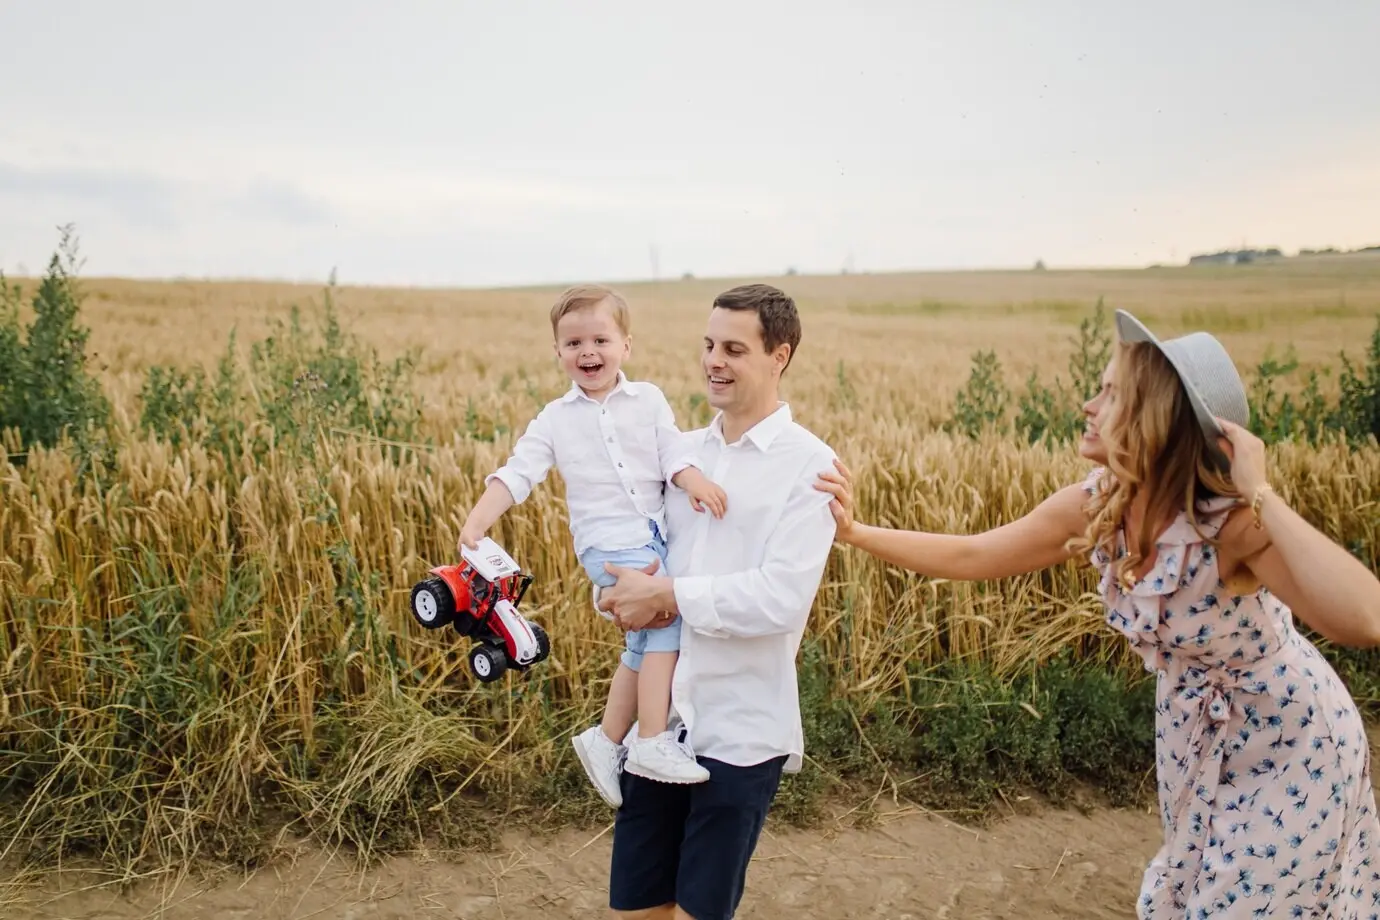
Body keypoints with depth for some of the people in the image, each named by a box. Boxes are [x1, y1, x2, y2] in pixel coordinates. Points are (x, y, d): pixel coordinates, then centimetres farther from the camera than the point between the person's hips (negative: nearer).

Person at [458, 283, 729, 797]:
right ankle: (653, 744, -13)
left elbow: (673, 453, 0)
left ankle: (606, 740, 26)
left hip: (658, 537, 4)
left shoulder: (648, 400, 7)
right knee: (667, 620, -19)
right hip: (611, 544, -4)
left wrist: (694, 481, -22)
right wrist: (476, 523, -16)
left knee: (643, 644, 9)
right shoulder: (555, 419, 3)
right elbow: (516, 474, -3)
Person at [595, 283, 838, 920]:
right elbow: (621, 550, 12)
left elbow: (783, 598, -19)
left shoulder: (808, 465, -9)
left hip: (741, 731, -5)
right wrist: (627, 598, -10)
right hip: (658, 719, 5)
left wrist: (666, 595, -17)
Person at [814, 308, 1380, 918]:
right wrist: (854, 531, -12)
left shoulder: (1234, 520, -34)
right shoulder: (1093, 508, -17)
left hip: (1290, 746, -5)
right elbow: (969, 556, -7)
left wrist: (1261, 495, -46)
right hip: (1195, 734, 6)